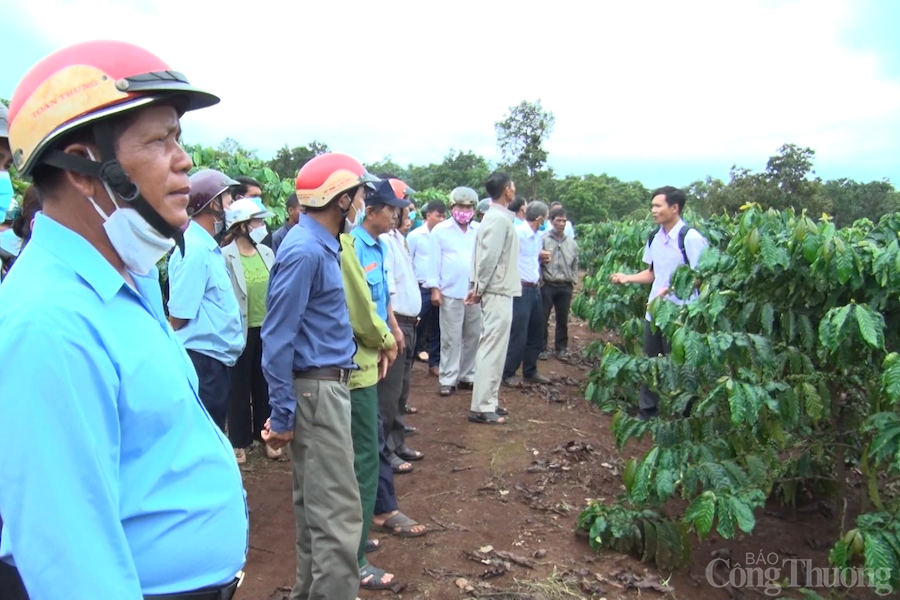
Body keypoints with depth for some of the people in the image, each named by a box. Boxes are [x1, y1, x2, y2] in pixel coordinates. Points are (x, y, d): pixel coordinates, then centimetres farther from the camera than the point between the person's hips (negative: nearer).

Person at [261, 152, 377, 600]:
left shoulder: (321, 243, 11)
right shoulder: (305, 250, -18)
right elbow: (277, 337, -19)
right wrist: (282, 414, -17)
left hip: (325, 384, 10)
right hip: (316, 389, -10)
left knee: (316, 502, 20)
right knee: (338, 510, -4)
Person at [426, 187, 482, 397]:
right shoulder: (440, 230, 1)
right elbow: (434, 260, 0)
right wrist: (434, 288, -5)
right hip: (450, 293, -4)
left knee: (473, 337, 10)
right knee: (451, 339, 0)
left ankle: (467, 376, 22)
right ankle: (448, 380, 8)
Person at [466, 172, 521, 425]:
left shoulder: (497, 216, 14)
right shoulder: (500, 218, -16)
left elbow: (489, 256, 12)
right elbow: (488, 257, -20)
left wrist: (478, 287, 8)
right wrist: (480, 289, -11)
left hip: (498, 291, 10)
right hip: (498, 292, -10)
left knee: (493, 348, 14)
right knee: (493, 349, -6)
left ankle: (488, 401, 23)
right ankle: (481, 407, -2)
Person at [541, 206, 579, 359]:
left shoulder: (571, 242, 9)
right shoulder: (543, 240, -6)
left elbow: (575, 264, 15)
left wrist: (573, 281, 9)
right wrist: (540, 281, -8)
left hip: (565, 287, 4)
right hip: (547, 285, -3)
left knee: (563, 319, 9)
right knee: (543, 318, 3)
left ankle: (561, 348, 21)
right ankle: (542, 348, 14)